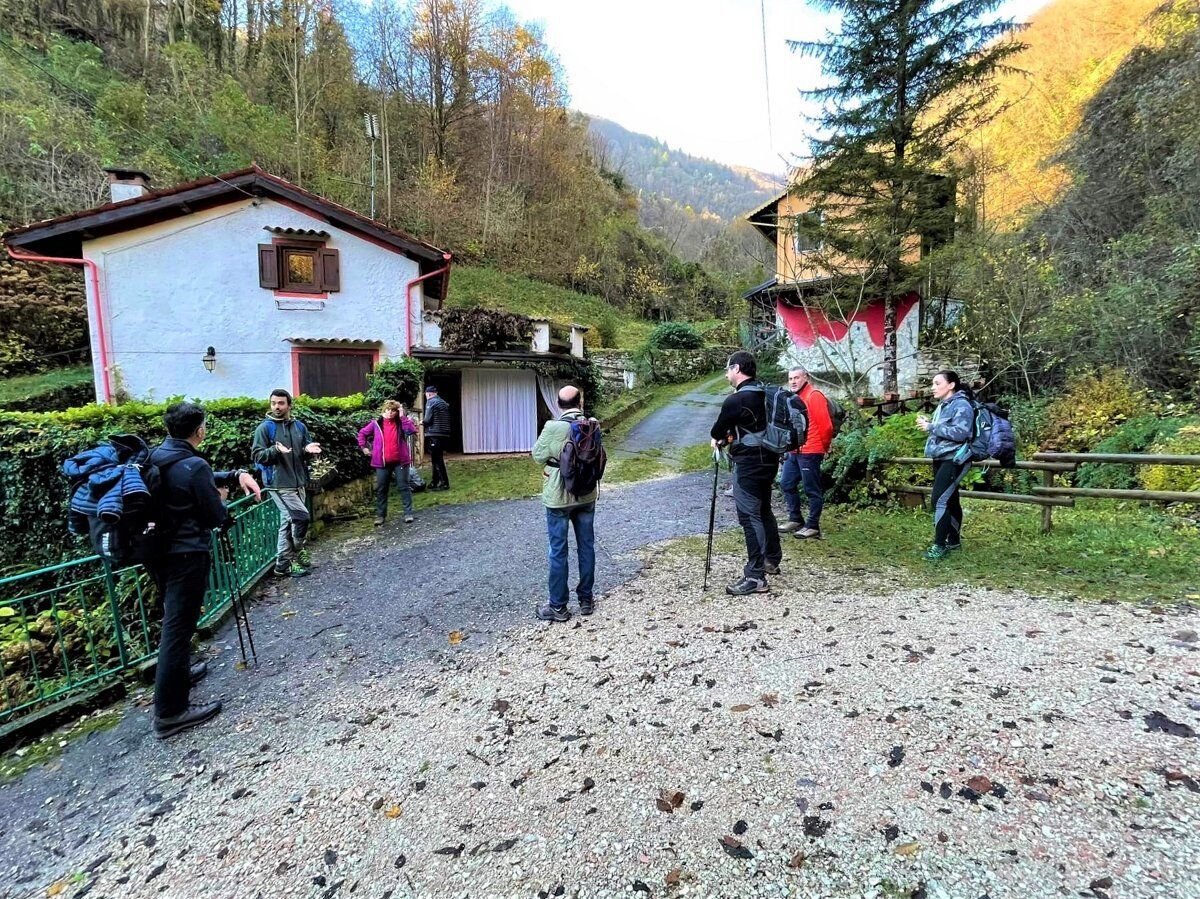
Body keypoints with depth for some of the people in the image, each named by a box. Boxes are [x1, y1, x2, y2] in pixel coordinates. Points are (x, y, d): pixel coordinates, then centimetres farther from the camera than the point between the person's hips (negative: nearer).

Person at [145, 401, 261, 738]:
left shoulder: (155, 458, 6)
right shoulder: (194, 465, -20)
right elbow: (217, 516, -13)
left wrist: (236, 474, 6)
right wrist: (225, 508, 8)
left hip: (157, 554, 9)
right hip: (186, 556, -9)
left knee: (173, 619, 25)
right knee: (178, 627, -3)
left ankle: (178, 672, 44)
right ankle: (170, 712, 3)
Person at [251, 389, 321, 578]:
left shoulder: (299, 427, 11)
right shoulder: (265, 428, -5)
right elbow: (258, 456, -9)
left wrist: (308, 450, -5)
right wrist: (275, 450, -27)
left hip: (299, 483, 6)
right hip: (279, 485, -6)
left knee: (288, 521, 12)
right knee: (301, 517, -15)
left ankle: (283, 563, 21)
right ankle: (299, 552, 6)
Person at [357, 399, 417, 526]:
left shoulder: (401, 422, 2)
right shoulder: (376, 423, 4)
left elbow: (412, 430, -17)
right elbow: (362, 433, 16)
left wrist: (403, 417, -16)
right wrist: (364, 447, 8)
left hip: (400, 461, -1)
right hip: (382, 463, 1)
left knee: (404, 486, 2)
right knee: (381, 489, 7)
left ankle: (408, 513, 9)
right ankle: (380, 515, 17)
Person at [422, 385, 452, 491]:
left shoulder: (431, 402, -7)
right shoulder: (444, 403, 15)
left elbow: (428, 420, -14)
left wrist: (422, 421, 7)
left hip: (434, 435, -8)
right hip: (444, 434, 8)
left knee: (437, 460, -4)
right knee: (438, 459, 14)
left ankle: (444, 483, -6)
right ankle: (434, 483, 20)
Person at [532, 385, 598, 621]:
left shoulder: (553, 427, -18)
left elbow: (538, 455, -7)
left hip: (559, 497, -4)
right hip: (587, 496, 4)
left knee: (558, 551, 6)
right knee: (586, 547, 15)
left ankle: (558, 606, 15)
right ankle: (586, 599, 26)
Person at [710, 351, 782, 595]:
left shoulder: (736, 400, -18)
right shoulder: (765, 393, 8)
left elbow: (719, 427, -5)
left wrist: (716, 438, 18)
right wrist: (726, 437, 14)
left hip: (748, 464, -9)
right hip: (768, 460, 9)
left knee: (749, 516, -6)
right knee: (764, 511, 23)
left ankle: (755, 577, -4)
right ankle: (772, 561, 39)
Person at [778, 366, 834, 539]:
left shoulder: (814, 396, -12)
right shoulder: (793, 398, 14)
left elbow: (826, 425, -14)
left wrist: (822, 447, -3)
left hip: (809, 453, -9)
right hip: (793, 452, 9)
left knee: (812, 490, 0)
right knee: (786, 484, 15)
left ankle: (813, 527, 8)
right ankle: (796, 520, 28)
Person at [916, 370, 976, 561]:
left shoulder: (961, 405, -13)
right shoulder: (943, 406, 16)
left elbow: (960, 432, -24)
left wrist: (931, 427, -21)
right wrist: (927, 424, 4)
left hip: (954, 460, -10)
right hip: (941, 459, 10)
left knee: (939, 499, -16)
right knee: (950, 500, 15)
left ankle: (940, 545, -13)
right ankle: (954, 541, 25)